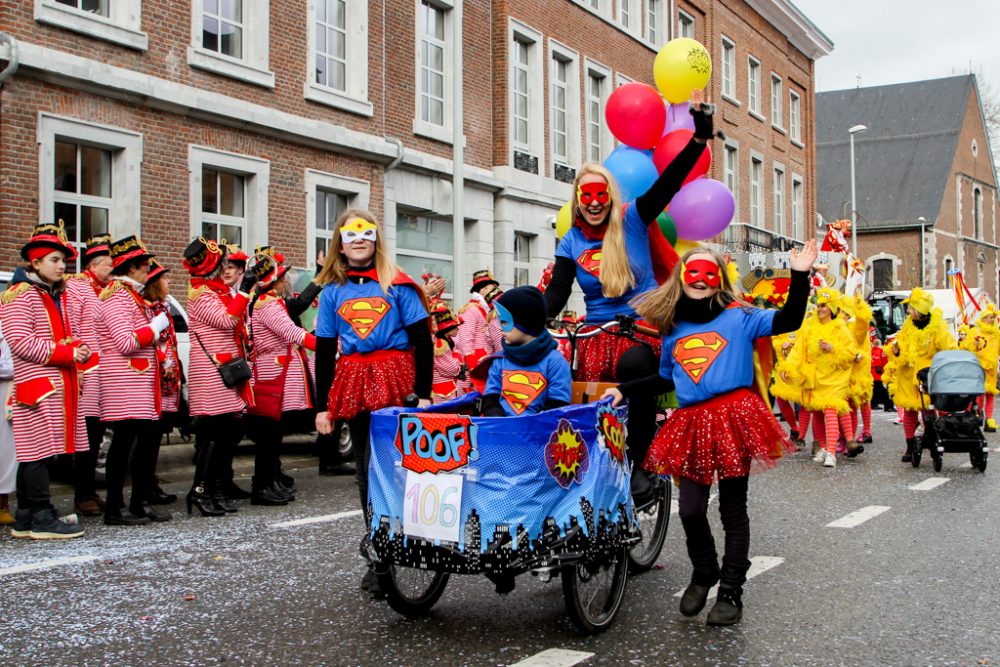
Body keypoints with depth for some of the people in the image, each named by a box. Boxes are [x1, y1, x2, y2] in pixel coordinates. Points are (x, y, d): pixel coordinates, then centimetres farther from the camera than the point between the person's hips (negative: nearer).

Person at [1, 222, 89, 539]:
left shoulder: (56, 296, 21)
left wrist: (78, 350, 7)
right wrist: (66, 353, -18)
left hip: (59, 385, 9)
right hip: (38, 385, -9)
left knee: (35, 455, 10)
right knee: (40, 452, -7)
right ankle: (43, 519, -4)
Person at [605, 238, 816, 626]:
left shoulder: (738, 317, 2)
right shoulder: (672, 329, 14)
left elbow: (787, 321, -9)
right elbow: (665, 379, 24)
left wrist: (799, 276, -18)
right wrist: (624, 391, 19)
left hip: (733, 416, -3)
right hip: (692, 423, 3)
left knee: (733, 510, 5)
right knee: (690, 509, -1)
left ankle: (730, 592, 17)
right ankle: (703, 573, 27)